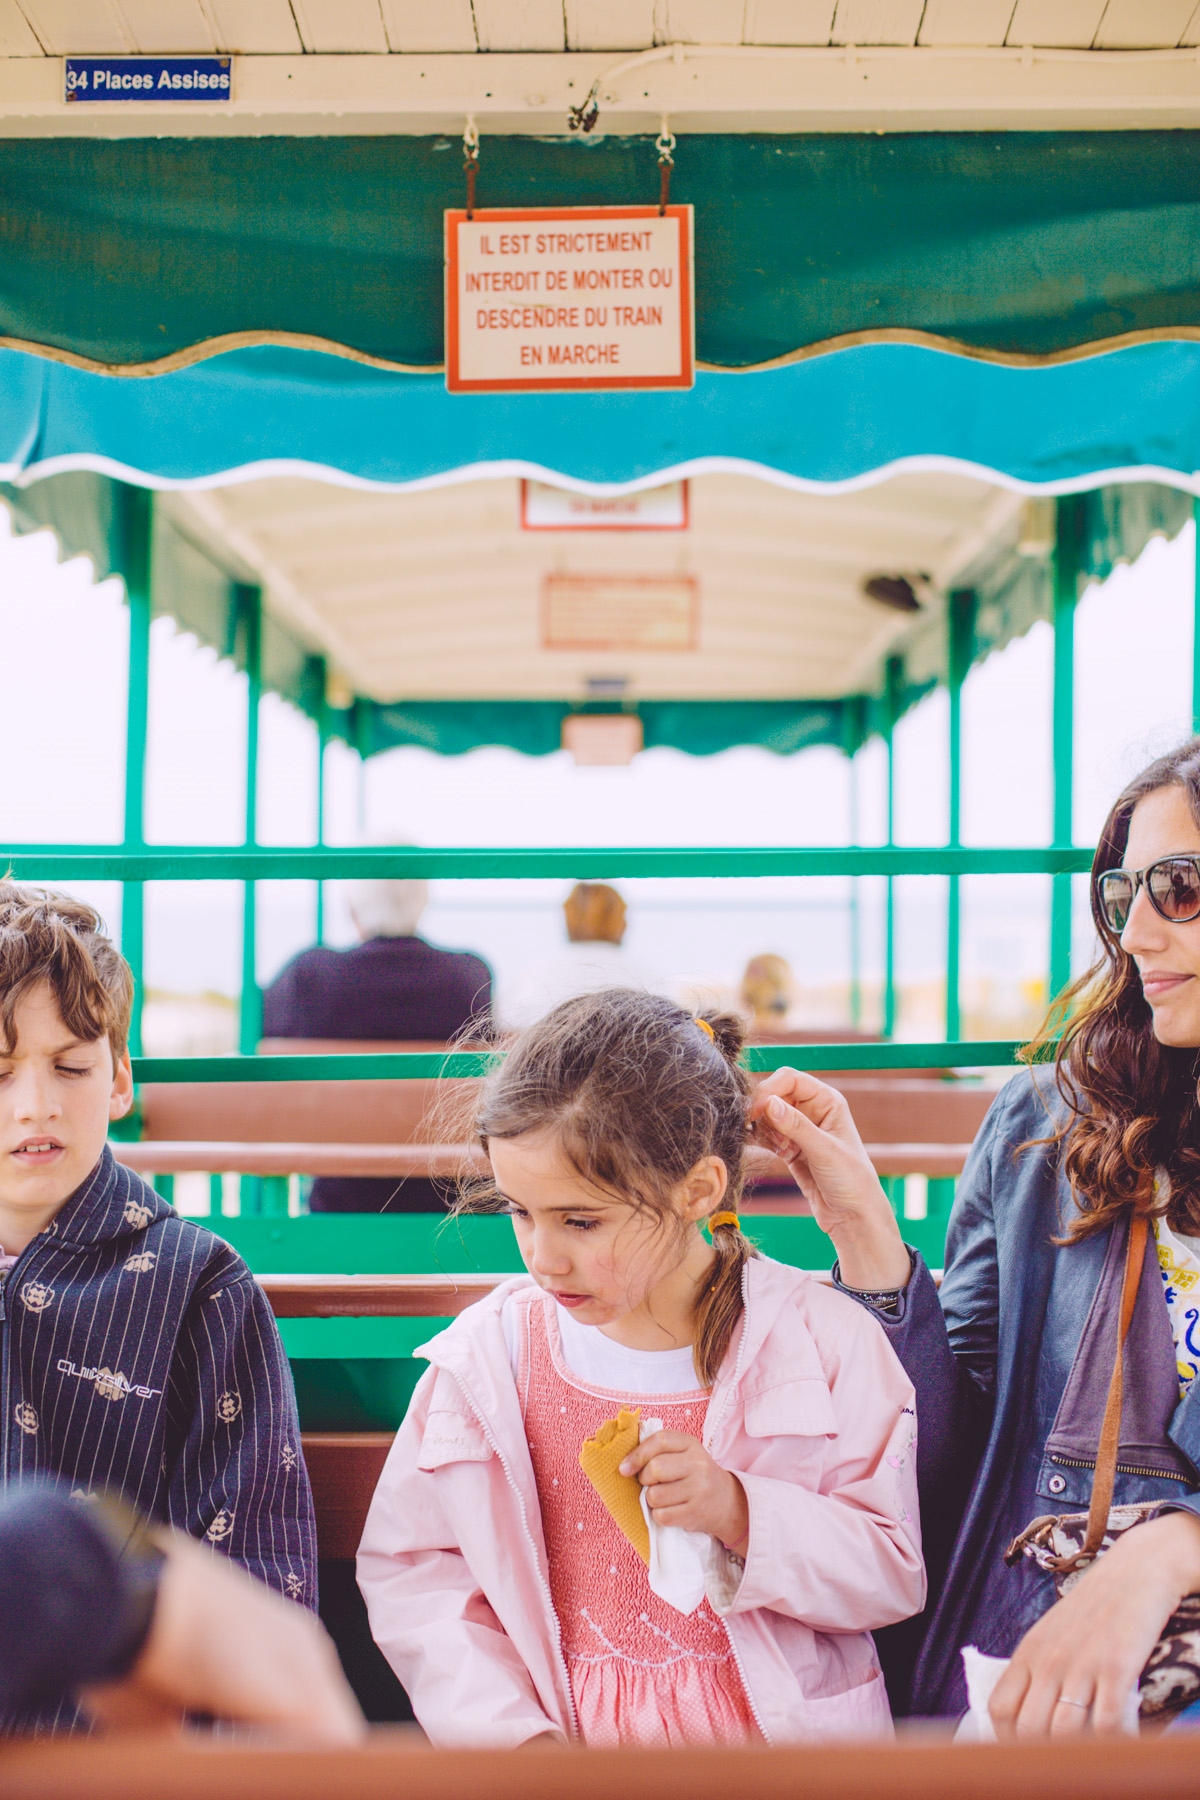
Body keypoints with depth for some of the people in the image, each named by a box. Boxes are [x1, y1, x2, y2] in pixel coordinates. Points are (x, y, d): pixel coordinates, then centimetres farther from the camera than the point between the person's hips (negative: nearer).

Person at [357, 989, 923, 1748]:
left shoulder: (821, 1338, -3)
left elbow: (893, 1577, 1)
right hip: (573, 1736, 0)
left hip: (780, 1725, 0)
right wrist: (510, 1732, -5)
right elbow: (408, 1564, 6)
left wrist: (742, 1512, -15)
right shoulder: (495, 1349, 0)